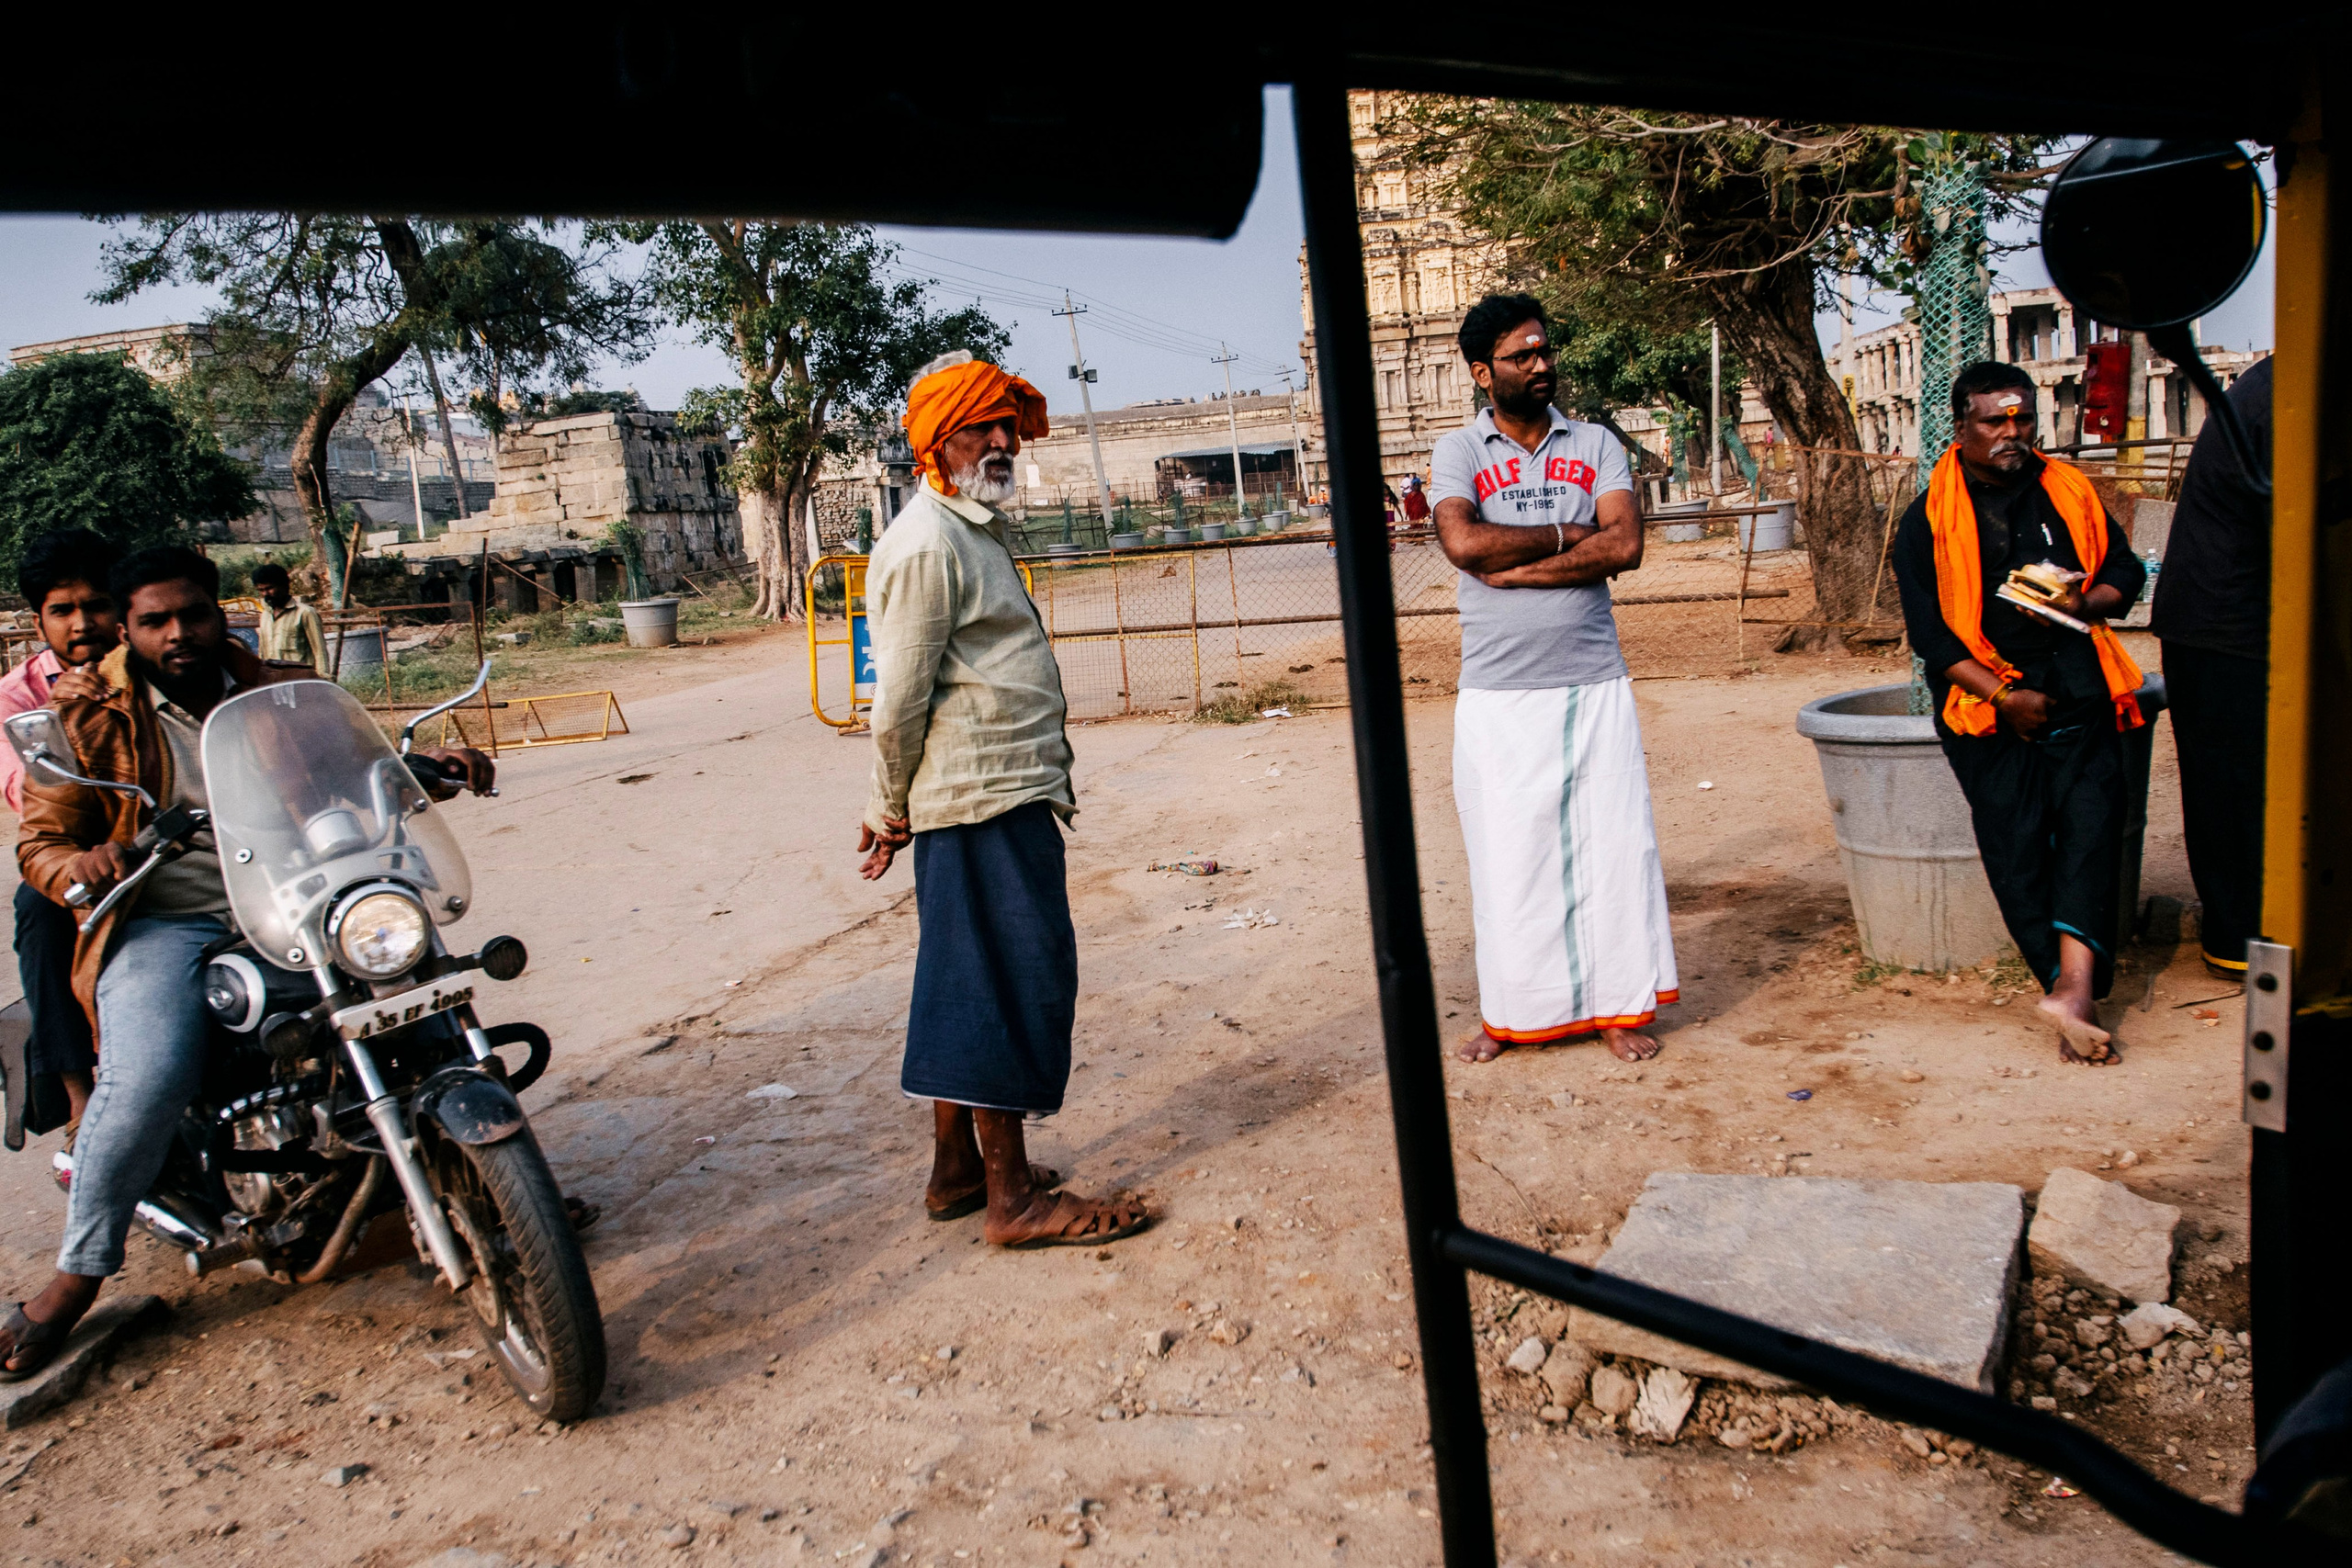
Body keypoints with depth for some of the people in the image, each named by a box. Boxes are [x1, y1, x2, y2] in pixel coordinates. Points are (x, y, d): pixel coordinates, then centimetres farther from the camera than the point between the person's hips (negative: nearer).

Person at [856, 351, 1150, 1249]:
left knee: (967, 981, 14)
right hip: (985, 802, -10)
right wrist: (895, 811, -4)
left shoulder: (972, 531, 19)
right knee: (1016, 980, -6)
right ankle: (1013, 1197, 3)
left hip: (1006, 793, 10)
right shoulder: (926, 545, -14)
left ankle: (957, 1168, 26)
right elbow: (900, 701, -15)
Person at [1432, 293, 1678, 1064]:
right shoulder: (1458, 453, 3)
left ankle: (1615, 1004, 16)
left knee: (1610, 839, 4)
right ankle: (1509, 1012, 17)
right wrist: (1567, 535, -7)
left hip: (1593, 682, 2)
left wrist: (1515, 568, -14)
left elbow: (1625, 545, -7)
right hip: (1497, 691, -1)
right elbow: (1463, 543, -17)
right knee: (1506, 850, 4)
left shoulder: (1595, 445, 8)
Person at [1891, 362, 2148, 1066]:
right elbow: (1929, 633, -3)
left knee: (2091, 811, -16)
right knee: (2015, 837, -9)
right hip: (1986, 696, -2)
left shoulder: (2069, 492, 14)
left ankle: (2074, 983, -24)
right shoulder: (1928, 520, 2)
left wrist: (2085, 604, -3)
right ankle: (2072, 990, -2)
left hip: (2076, 685, 3)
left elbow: (2126, 571, 21)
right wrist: (2005, 696, -11)